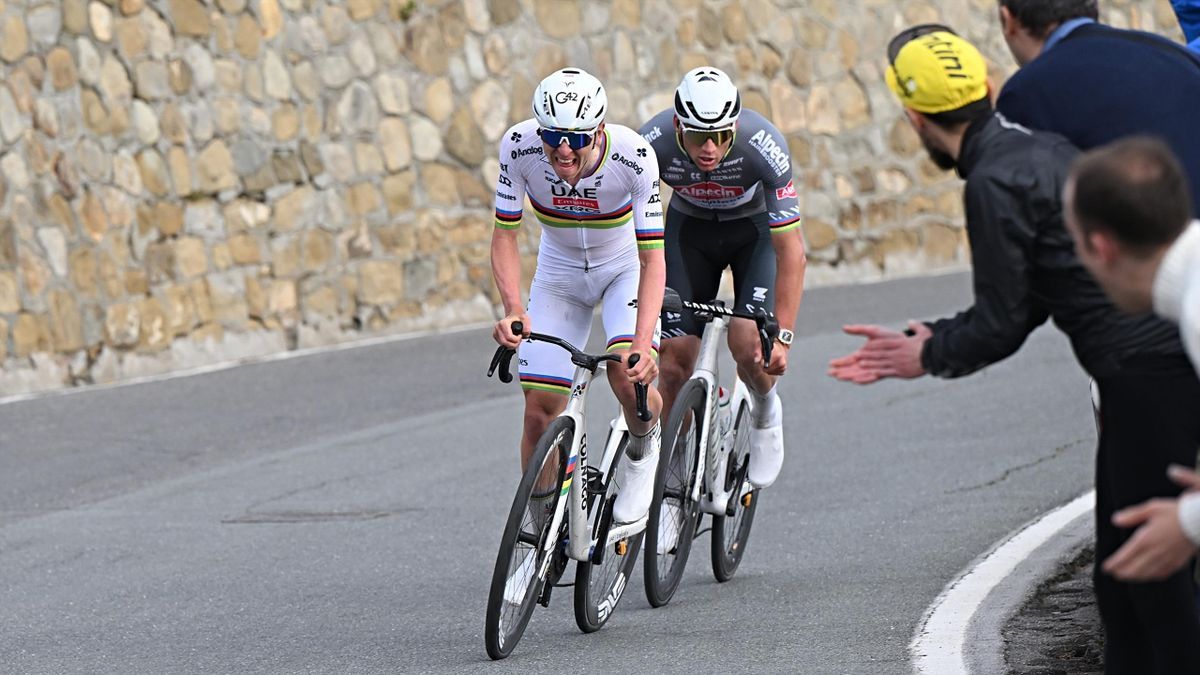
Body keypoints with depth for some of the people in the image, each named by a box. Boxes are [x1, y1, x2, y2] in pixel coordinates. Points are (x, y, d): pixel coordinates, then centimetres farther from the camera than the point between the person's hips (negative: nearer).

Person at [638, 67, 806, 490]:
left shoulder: (763, 146, -36)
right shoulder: (653, 144, -32)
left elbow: (791, 251, -31)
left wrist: (782, 336, -34)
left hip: (757, 227, -2)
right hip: (689, 226, 2)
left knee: (749, 345, -21)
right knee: (675, 358, -10)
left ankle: (765, 411, 13)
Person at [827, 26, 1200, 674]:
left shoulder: (995, 183, -13)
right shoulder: (1041, 149, 17)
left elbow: (1000, 325, -9)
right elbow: (1021, 306, 22)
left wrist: (930, 356, 10)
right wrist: (917, 341, 22)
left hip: (1148, 375, -10)